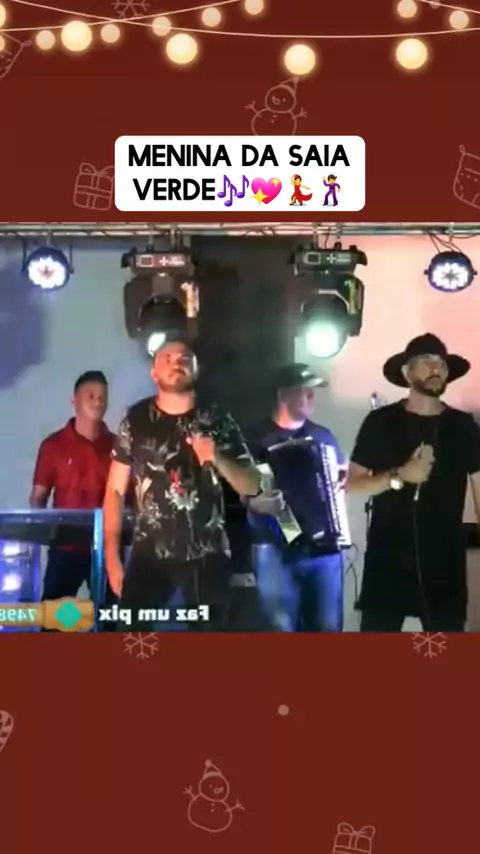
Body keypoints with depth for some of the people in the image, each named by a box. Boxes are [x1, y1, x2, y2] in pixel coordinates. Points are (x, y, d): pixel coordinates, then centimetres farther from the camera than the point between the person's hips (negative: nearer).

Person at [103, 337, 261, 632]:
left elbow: (252, 486, 0)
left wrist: (218, 459, -19)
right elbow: (115, 490, 4)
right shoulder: (136, 420, 1)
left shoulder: (217, 421, 1)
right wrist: (111, 555, -2)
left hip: (207, 556, 0)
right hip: (149, 555, 0)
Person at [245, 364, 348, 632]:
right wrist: (256, 502, -19)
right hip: (277, 549, -3)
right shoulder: (258, 439, 1)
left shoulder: (323, 436, 13)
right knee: (282, 626, 2)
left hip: (324, 546, 3)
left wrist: (342, 481, 1)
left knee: (328, 625, 6)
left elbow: (343, 477, 23)